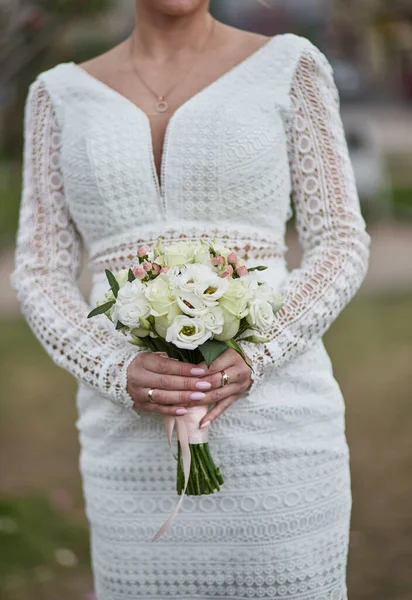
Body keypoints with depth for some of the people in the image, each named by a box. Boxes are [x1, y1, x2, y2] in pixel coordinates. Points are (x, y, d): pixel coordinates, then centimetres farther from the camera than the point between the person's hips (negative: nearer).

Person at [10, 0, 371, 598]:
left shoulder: (289, 67, 3)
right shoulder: (62, 95, 9)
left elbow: (340, 246, 1)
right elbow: (41, 274, 6)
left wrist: (256, 356, -16)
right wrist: (120, 373, -13)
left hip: (274, 416, -2)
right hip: (132, 433, 2)